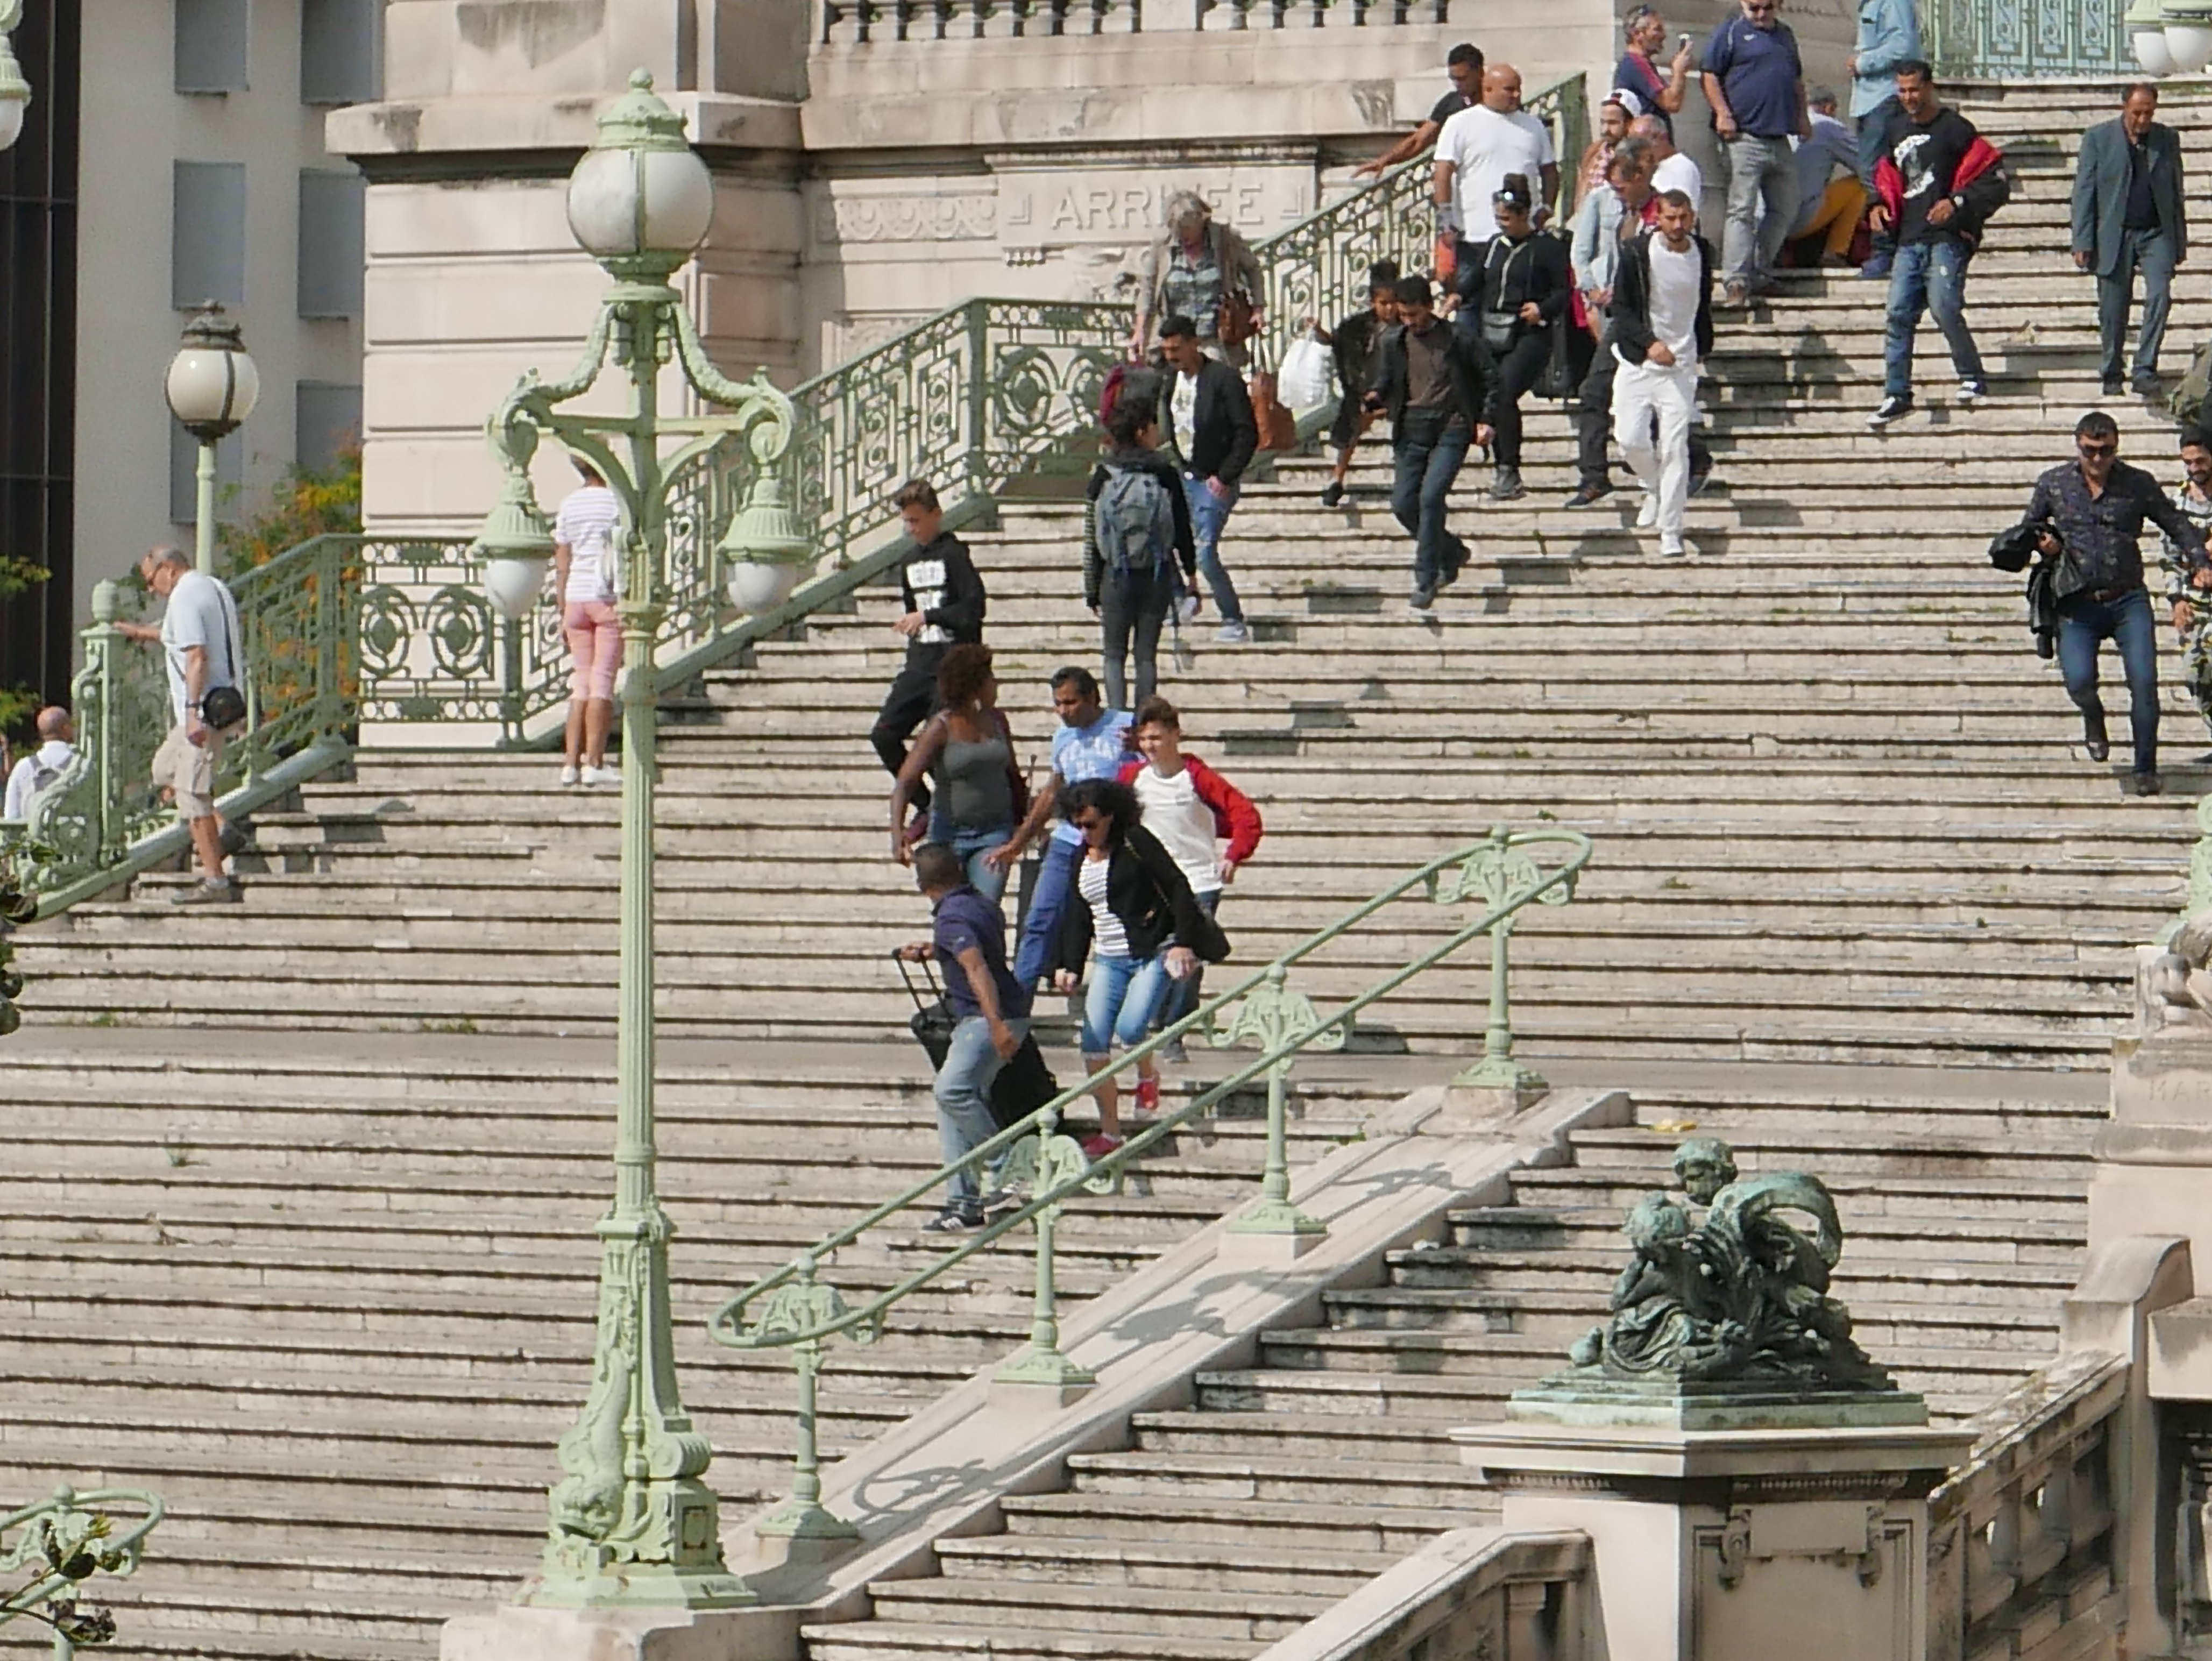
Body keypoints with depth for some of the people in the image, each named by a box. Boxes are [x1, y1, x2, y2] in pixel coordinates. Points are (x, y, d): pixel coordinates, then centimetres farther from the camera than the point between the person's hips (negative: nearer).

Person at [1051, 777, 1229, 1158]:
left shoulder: (1135, 843, -7)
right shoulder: (1083, 859, 13)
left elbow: (1177, 888, -11)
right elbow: (1080, 916, 19)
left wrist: (1184, 943, -17)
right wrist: (1070, 965, 8)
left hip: (1152, 953, -6)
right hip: (1109, 961, 6)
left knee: (1130, 1029, -24)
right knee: (1094, 1045, -7)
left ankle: (1148, 1075, 12)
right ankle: (1109, 1132, 3)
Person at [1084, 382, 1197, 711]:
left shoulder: (1103, 477, -5)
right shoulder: (1165, 474, -6)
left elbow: (1091, 539, -1)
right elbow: (1182, 528, 1)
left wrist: (1092, 591, 7)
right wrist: (1190, 570, 18)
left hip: (1115, 577, 0)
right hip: (1157, 577, 0)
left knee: (1115, 655, 7)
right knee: (1146, 654, 8)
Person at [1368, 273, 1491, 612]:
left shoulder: (1455, 340, -2)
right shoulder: (1393, 342, 8)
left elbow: (1483, 382, 8)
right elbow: (1385, 381, 15)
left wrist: (1485, 420, -2)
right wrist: (1375, 397, -8)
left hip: (1450, 427, -5)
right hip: (1411, 428, 5)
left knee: (1430, 497, -18)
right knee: (1403, 503, -2)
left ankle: (1426, 580, -11)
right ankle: (1451, 552, 24)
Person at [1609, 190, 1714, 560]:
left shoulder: (1702, 254, 5)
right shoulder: (1637, 254, -6)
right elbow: (1621, 308, -6)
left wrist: (1702, 347, 16)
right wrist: (1649, 343, -17)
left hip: (1681, 363, 1)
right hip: (1638, 361, -1)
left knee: (1674, 447, -8)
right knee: (1631, 440, -6)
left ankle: (1670, 534, -5)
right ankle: (1654, 489, 27)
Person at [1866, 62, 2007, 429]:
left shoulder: (1955, 129, -3)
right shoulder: (1897, 131, 18)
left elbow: (1995, 182, -5)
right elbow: (1886, 177, 30)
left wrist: (1958, 203, -18)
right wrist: (1879, 206, 9)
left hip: (1946, 237, -6)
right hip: (1909, 240, 6)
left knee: (1944, 308, -18)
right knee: (1899, 315, 0)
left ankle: (1973, 379, -2)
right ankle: (1897, 395, 3)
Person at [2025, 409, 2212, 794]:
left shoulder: (2139, 484, 3)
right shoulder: (2053, 484, 5)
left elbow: (2178, 525, 12)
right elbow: (2029, 529, 19)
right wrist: (2044, 543, -3)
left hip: (2128, 599, 0)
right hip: (2078, 604, 0)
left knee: (2144, 680, -14)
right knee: (2079, 681, -19)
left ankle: (2146, 769, 1)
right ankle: (2094, 719, 19)